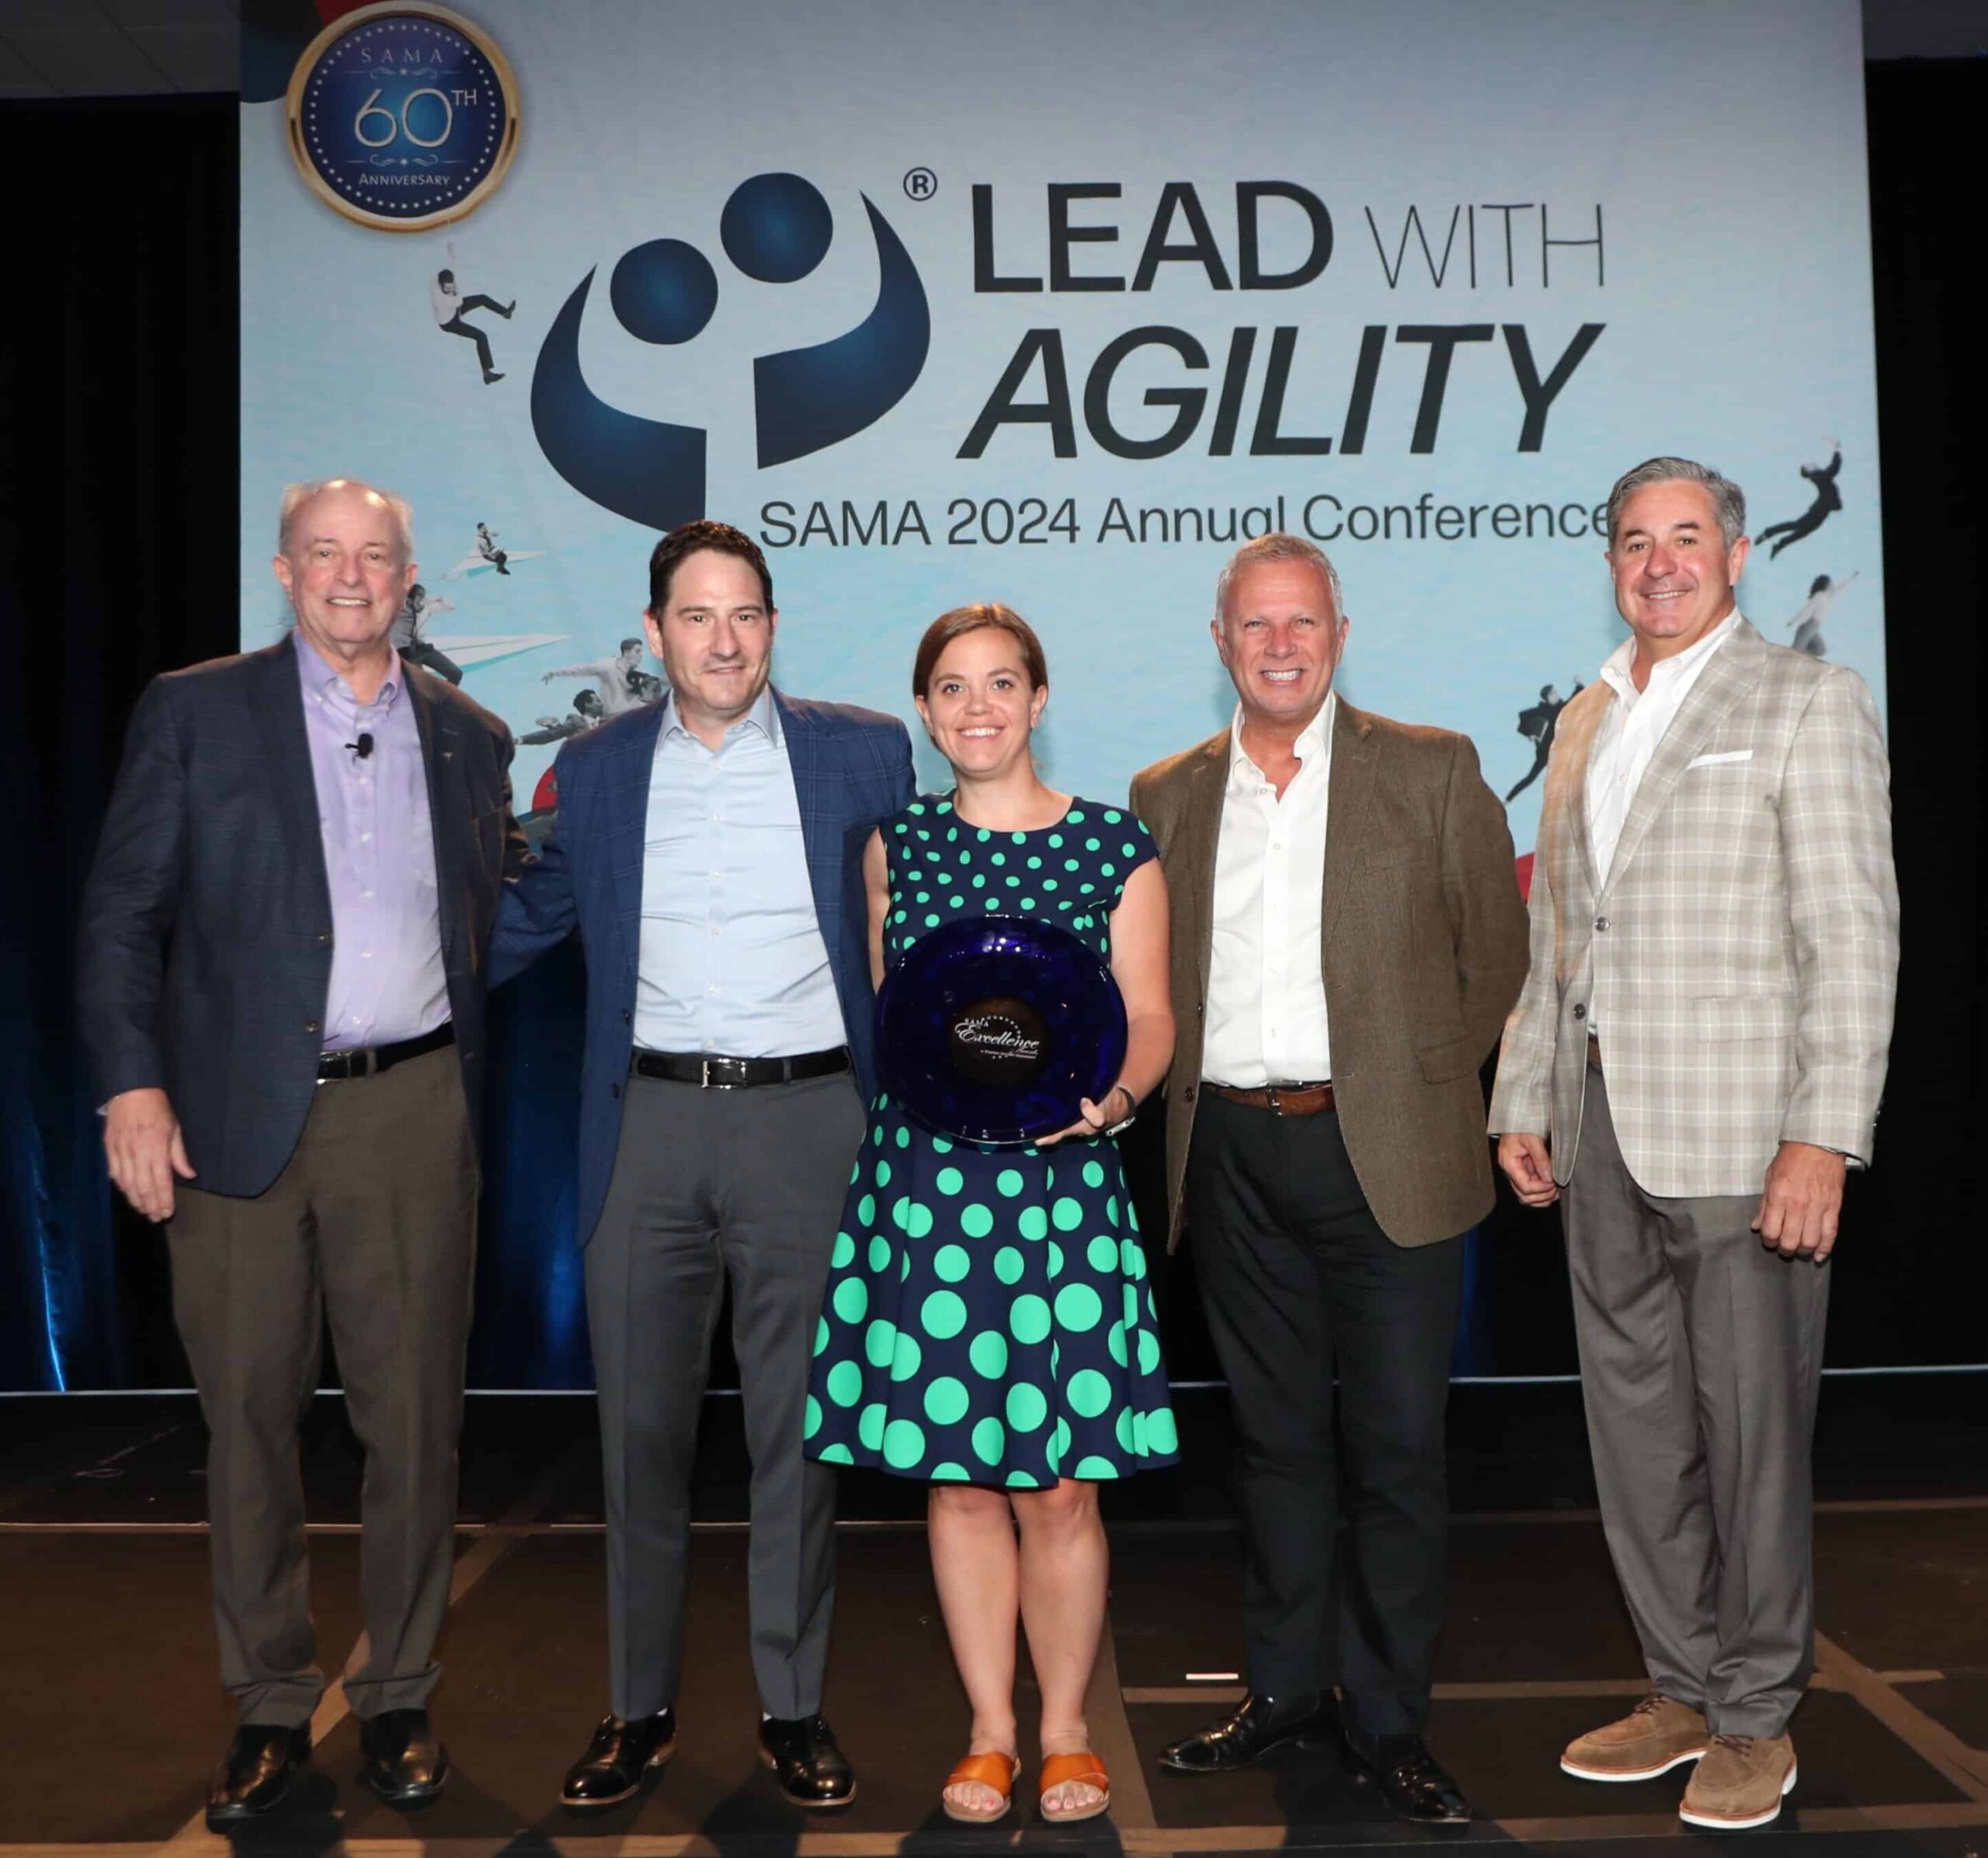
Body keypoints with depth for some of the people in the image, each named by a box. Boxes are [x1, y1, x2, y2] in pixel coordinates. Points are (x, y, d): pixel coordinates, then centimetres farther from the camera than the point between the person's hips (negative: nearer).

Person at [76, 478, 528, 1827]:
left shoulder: (469, 737, 11)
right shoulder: (195, 711, 4)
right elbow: (124, 910, 0)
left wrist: (552, 836, 3)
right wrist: (132, 1082, -8)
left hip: (413, 1115, 2)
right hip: (239, 1115, -1)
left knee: (416, 1419, 7)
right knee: (249, 1417, 8)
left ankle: (399, 1697, 25)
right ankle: (271, 1708, 25)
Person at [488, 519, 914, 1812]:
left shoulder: (862, 751, 3)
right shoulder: (595, 769, 8)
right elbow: (529, 916, 19)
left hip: (804, 1121, -1)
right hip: (649, 1123, 2)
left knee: (800, 1429, 7)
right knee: (640, 1427, 10)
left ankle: (796, 1708, 23)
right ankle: (641, 1707, 26)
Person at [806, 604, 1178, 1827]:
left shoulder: (1115, 846, 4)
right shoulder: (894, 842, 10)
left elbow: (1150, 1014, 1)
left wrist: (1114, 1093, -18)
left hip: (1064, 1187, -2)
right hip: (921, 1182, 2)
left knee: (1061, 1484, 2)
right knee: (957, 1473, 8)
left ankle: (1066, 1731, 23)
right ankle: (990, 1730, 25)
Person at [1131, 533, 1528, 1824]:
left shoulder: (1433, 771, 2)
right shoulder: (1166, 796, 10)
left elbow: (1499, 954, 4)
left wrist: (1425, 1086, 1)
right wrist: (1191, 1101, 1)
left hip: (1382, 1156, -2)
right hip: (1231, 1159, 3)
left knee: (1397, 1445, 4)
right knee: (1277, 1435, 14)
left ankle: (1388, 1717, 19)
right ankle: (1287, 1688, 29)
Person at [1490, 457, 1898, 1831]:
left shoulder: (1809, 703, -2)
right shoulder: (1587, 721, 16)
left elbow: (1853, 936, -9)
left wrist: (1824, 1138, -16)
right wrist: (1523, 1102, 12)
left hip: (1738, 1134, -6)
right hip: (1600, 1130, 6)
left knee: (1751, 1432, 3)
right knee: (1636, 1426, 13)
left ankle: (1757, 1719, 20)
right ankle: (1683, 1690, 28)